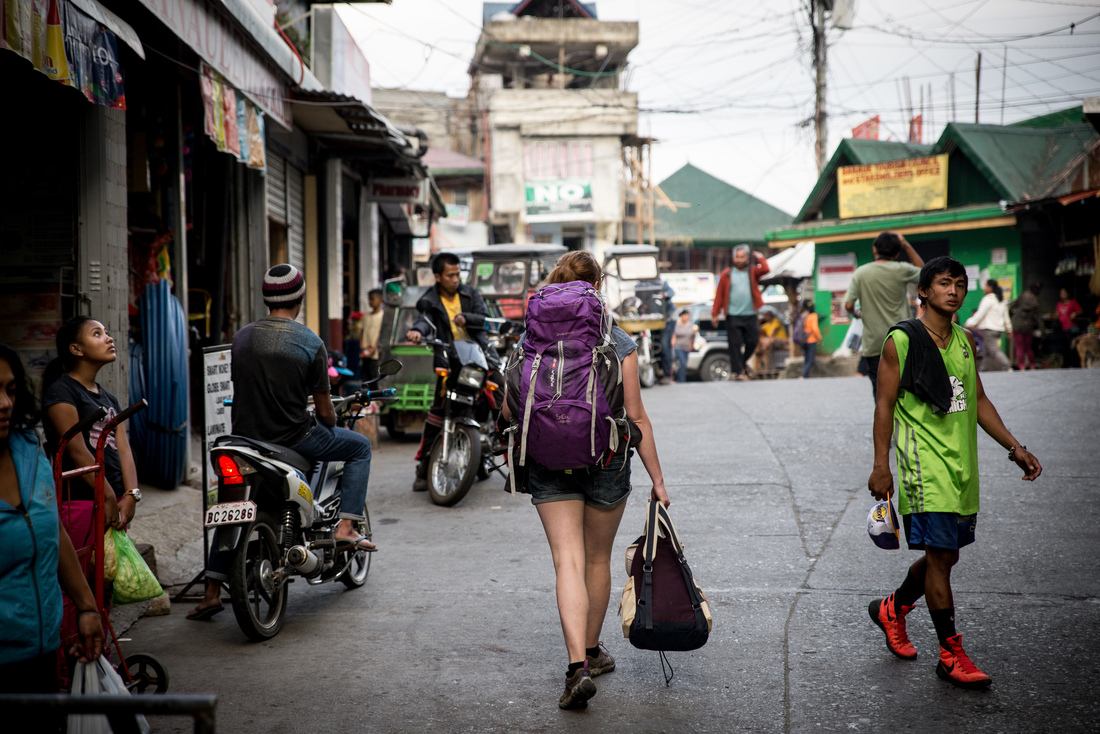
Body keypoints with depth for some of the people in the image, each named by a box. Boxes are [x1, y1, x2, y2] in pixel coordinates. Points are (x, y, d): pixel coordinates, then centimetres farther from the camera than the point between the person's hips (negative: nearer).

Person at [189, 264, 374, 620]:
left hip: (246, 438, 5)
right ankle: (346, 526, 5)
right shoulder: (310, 343, -10)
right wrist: (331, 426, 17)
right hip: (295, 439, -4)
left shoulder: (242, 337, 3)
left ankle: (212, 593, 20)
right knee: (360, 447, 18)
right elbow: (324, 411, -6)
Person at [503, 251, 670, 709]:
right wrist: (657, 480, -1)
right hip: (606, 463, 0)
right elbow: (636, 417, -6)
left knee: (568, 563, -2)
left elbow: (510, 409, 2)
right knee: (598, 559, 17)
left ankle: (578, 665, -17)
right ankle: (592, 651, 32)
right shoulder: (618, 342, -6)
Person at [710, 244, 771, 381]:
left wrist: (760, 258, 1)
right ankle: (737, 371, 2)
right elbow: (719, 295, 0)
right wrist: (715, 314, -3)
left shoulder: (752, 272, 9)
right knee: (735, 345, -4)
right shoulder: (726, 274, 3)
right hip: (733, 316, -2)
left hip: (750, 315, 2)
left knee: (752, 342, 3)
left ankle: (742, 363, 28)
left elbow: (765, 269, -12)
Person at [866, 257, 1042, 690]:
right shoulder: (901, 340, -7)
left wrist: (1014, 447, 12)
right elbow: (885, 405, -7)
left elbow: (978, 401, 19)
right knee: (940, 554, -7)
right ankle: (951, 656, 3)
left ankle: (892, 610, 36)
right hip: (925, 466, -7)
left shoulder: (964, 341, 13)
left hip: (963, 467, 7)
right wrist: (881, 465, -12)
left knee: (945, 554, 13)